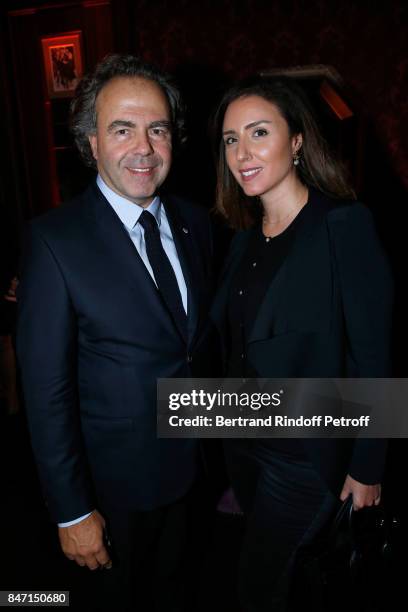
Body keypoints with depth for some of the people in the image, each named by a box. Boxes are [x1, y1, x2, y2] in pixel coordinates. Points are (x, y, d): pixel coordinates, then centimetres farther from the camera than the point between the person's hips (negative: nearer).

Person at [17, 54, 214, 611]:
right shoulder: (55, 241, -22)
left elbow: (202, 335, 3)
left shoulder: (195, 221, -5)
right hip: (117, 478, -4)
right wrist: (71, 511, -14)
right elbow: (46, 390, -19)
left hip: (192, 461, 5)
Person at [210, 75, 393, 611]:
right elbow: (233, 337, 6)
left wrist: (367, 467, -12)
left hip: (305, 452, -6)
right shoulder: (246, 236, 2)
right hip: (243, 438, 6)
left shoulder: (344, 225, -19)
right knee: (274, 563, 26)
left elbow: (372, 356, -17)